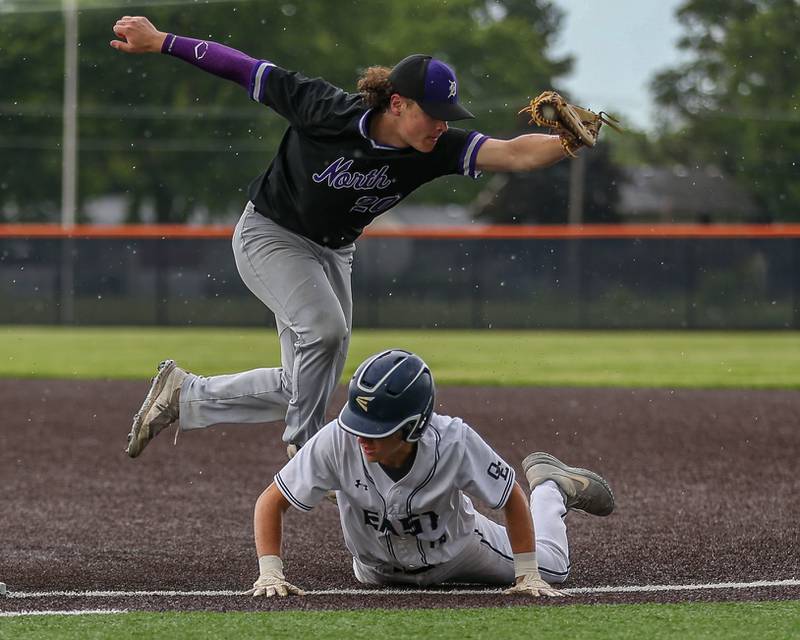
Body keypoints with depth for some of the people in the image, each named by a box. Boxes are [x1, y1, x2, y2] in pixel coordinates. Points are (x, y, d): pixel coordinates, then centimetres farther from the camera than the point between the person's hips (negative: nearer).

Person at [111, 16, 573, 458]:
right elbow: (245, 68, -23)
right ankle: (305, 448, -10)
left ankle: (186, 396, 23)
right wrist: (160, 42, -21)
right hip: (270, 235, -6)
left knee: (301, 391, 4)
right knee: (325, 326, -29)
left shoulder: (437, 149, -21)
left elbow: (515, 154, -33)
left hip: (333, 253, 6)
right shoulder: (327, 110, -30)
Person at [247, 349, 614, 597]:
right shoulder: (337, 441, -40)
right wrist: (270, 573, -39)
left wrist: (527, 576, -24)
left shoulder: (454, 442, -41)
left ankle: (548, 484, 42)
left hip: (456, 553, -2)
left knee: (550, 570, 17)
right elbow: (271, 502, -29)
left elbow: (513, 501, -26)